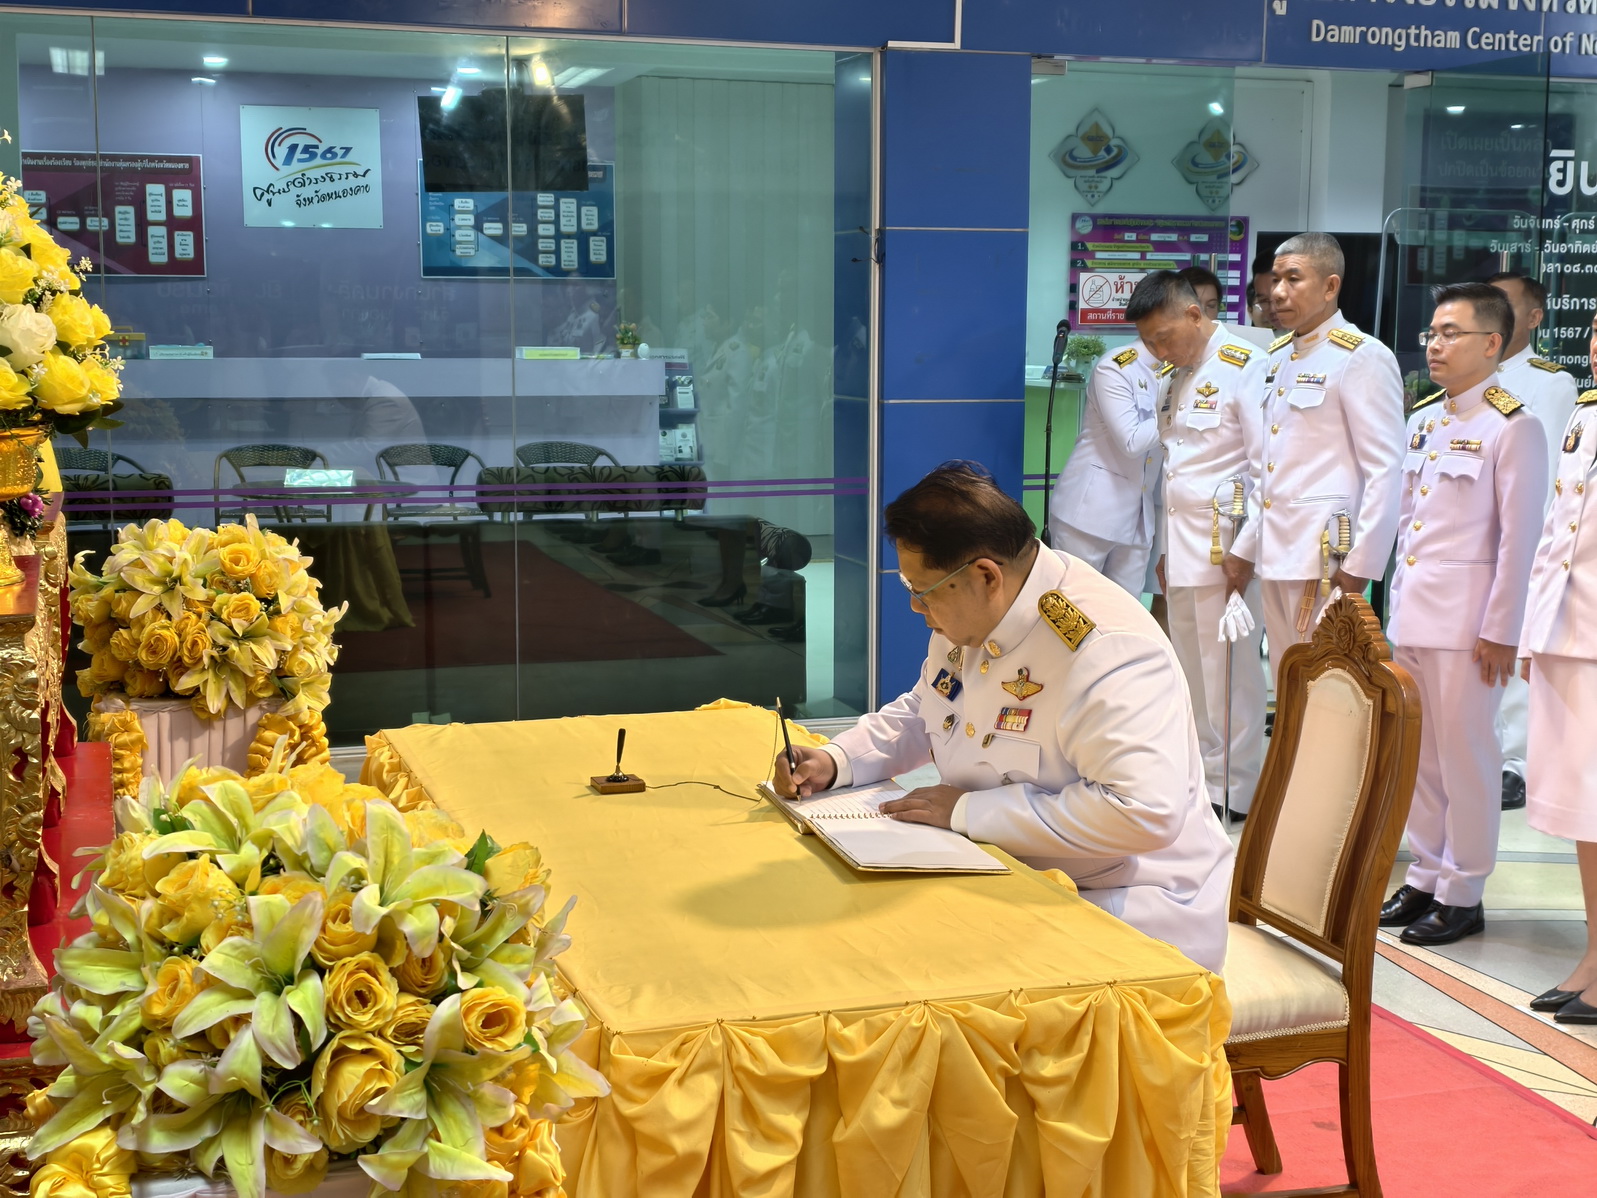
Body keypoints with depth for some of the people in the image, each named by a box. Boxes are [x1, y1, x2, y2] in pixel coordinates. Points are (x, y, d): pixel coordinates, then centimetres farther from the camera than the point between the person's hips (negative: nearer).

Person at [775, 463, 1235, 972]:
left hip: (1127, 911, -8)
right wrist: (834, 761, 2)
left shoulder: (1107, 649, -27)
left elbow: (1145, 811, -34)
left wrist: (969, 811, -27)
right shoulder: (968, 614, 2)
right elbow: (920, 712, 21)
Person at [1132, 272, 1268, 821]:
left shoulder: (1245, 368, -11)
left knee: (1229, 674, -3)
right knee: (1192, 671, 12)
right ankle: (1199, 777, 20)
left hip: (1227, 548, -8)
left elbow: (1266, 466, -14)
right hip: (1182, 548, 8)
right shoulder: (1175, 379, 16)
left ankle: (1233, 793, 5)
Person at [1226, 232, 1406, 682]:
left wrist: (1360, 565, -16)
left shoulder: (1361, 358, -9)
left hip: (1326, 558, -8)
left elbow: (1385, 470, -13)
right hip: (1275, 553, 8)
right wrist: (1246, 546, 19)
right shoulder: (1279, 357, 15)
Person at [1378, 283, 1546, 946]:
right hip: (1411, 613, 7)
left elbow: (1519, 537, -12)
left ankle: (1462, 893, 10)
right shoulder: (1423, 419, 14)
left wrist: (1500, 630, -14)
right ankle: (1425, 875, 23)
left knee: (1464, 754, 0)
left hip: (1466, 618, -7)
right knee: (1416, 753, 12)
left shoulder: (1513, 428, -9)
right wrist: (1398, 600, 14)